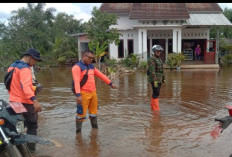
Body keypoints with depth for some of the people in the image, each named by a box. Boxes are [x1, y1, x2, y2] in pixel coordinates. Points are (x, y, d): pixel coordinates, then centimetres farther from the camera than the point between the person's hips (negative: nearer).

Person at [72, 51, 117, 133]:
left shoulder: (91, 66, 14)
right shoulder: (77, 67, -9)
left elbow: (101, 75, 22)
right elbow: (76, 81, -20)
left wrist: (110, 83, 25)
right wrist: (78, 95, -31)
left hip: (93, 93, 7)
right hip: (83, 93, -7)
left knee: (94, 111, 15)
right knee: (81, 113, -3)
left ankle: (95, 128, 30)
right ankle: (78, 131, 9)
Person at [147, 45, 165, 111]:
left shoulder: (159, 59, 16)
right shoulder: (152, 59, -13)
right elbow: (152, 71, -20)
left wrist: (163, 78, 20)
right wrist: (155, 80, -25)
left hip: (159, 79, 9)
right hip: (154, 79, -9)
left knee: (155, 94, 12)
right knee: (156, 94, -8)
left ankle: (153, 107, 21)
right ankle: (156, 108, -3)